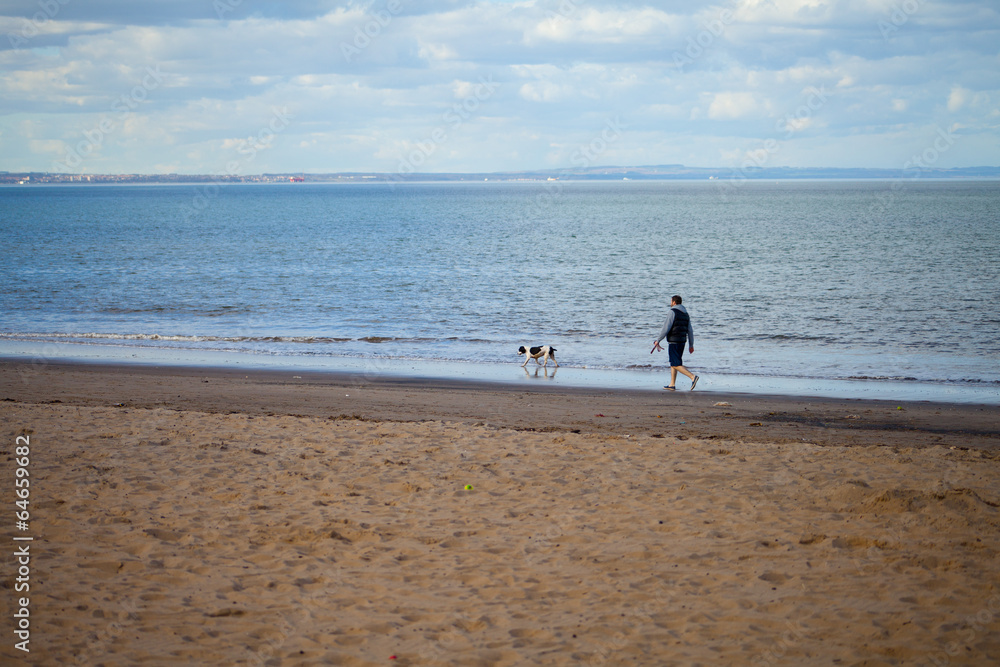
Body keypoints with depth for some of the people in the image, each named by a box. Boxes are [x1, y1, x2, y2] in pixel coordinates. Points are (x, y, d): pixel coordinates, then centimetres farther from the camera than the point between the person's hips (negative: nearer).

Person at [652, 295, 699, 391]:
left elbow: (666, 328, -16)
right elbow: (690, 331, 14)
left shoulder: (673, 312, -12)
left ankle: (693, 377, -22)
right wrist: (691, 345, 18)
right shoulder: (685, 314, 13)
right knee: (673, 363, 16)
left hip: (673, 342, -9)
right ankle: (672, 385, 16)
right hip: (682, 341, 9)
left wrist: (658, 340, -8)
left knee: (676, 364, -8)